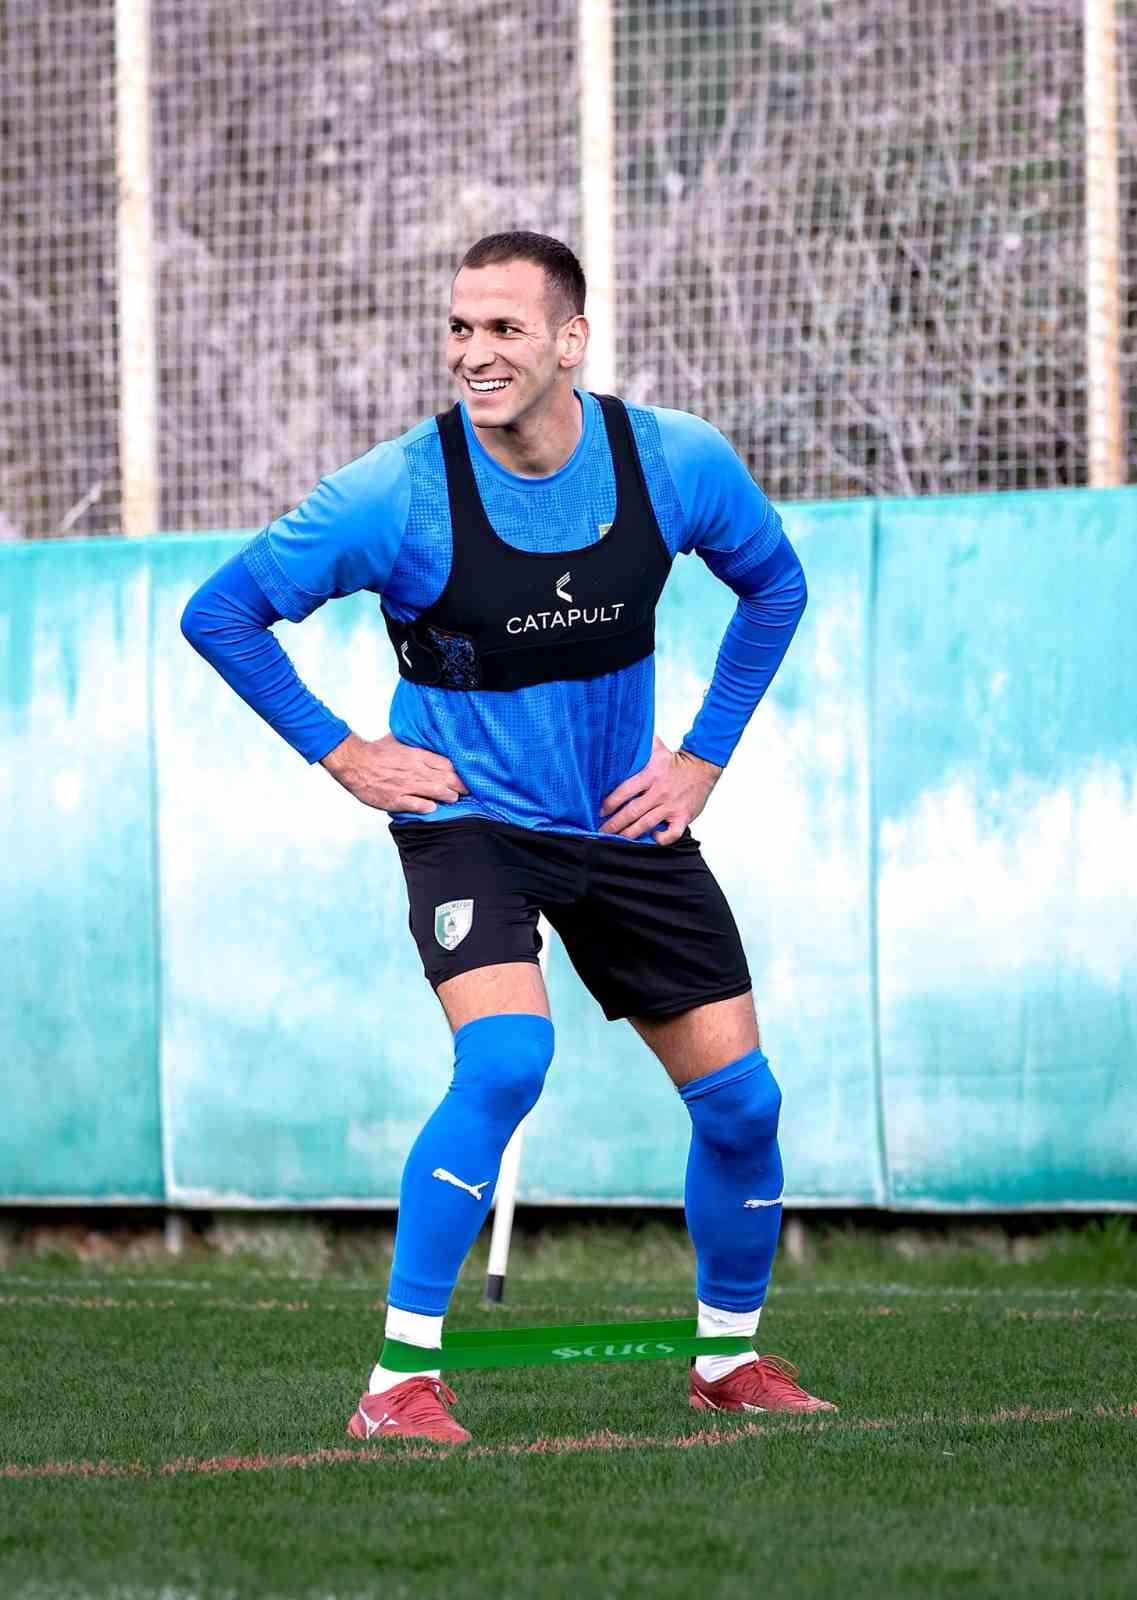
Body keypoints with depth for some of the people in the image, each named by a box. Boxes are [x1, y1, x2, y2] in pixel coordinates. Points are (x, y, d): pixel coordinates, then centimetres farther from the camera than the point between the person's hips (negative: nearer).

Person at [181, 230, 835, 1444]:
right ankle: (400, 1379, -22)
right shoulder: (398, 494, -18)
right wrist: (340, 752, -7)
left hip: (627, 822, 4)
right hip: (468, 819, -4)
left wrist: (706, 753, 6)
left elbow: (774, 584, 12)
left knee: (740, 1101, 3)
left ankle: (730, 1356, 29)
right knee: (505, 1058, -29)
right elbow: (220, 615, -6)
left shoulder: (677, 463, -10)